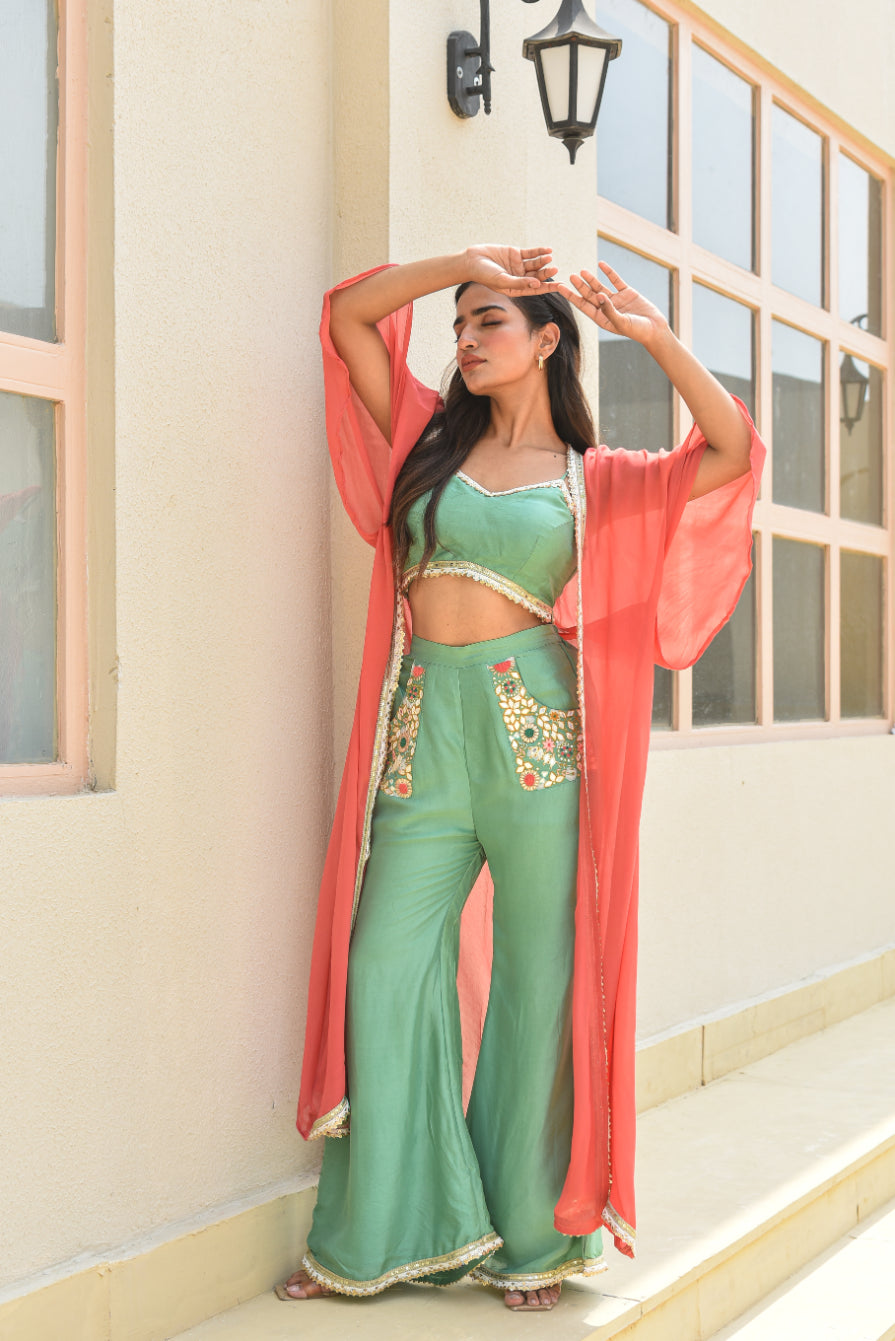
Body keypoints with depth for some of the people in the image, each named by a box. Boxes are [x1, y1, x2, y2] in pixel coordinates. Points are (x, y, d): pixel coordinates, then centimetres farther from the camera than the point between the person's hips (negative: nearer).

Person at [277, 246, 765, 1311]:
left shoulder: (594, 479, 9)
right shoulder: (429, 439, 14)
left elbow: (732, 451, -3)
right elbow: (348, 313, 11)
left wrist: (652, 332, -2)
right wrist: (465, 262, 8)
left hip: (536, 732, -2)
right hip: (425, 732, 2)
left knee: (538, 981, 2)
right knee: (385, 972, 1)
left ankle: (534, 1236, 16)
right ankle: (384, 1230, 14)